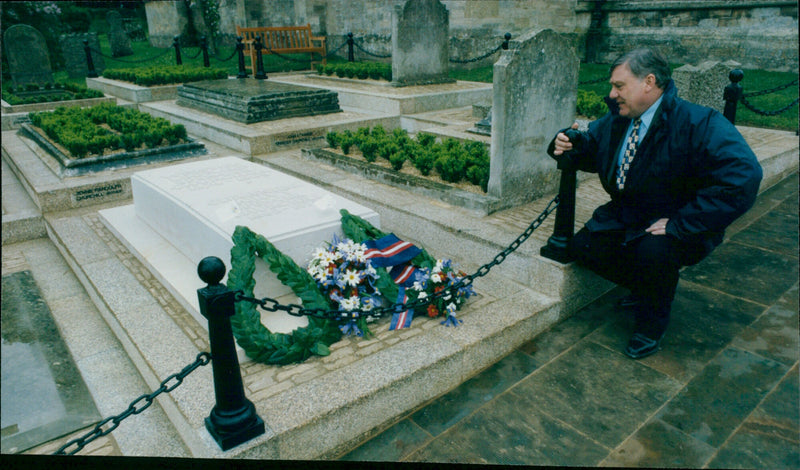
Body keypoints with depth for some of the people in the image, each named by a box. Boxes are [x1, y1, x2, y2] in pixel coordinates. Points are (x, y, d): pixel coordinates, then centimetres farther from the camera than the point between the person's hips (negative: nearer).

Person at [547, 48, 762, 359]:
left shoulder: (699, 124, -23)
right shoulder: (616, 120, -1)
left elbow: (743, 176, -35)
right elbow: (590, 148, 15)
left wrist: (679, 223, -36)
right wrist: (566, 147, -12)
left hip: (679, 226, -7)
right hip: (627, 215, 7)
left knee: (653, 251, -36)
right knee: (583, 246, -8)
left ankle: (653, 322, -3)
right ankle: (645, 287, 19)